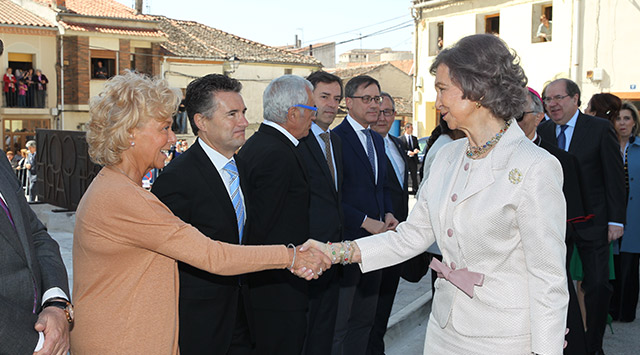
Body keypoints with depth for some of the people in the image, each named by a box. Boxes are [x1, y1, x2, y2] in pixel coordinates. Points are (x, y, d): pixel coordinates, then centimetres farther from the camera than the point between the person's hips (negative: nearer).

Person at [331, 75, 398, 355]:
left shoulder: (377, 140, 14)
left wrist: (388, 214, 3)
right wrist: (365, 222, -18)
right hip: (347, 240, -8)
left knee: (365, 319, 17)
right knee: (337, 324, 1)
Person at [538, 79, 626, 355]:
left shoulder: (600, 128, -4)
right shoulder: (542, 131, 5)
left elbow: (614, 177, -4)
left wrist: (616, 220, -8)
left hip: (591, 223, -3)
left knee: (597, 285, 3)